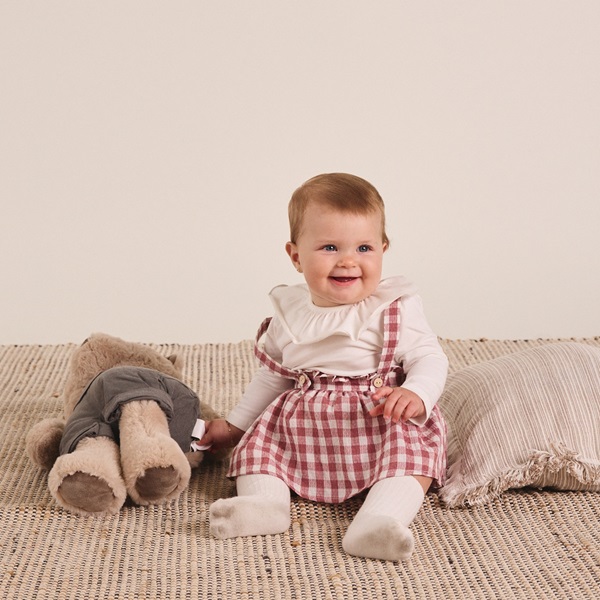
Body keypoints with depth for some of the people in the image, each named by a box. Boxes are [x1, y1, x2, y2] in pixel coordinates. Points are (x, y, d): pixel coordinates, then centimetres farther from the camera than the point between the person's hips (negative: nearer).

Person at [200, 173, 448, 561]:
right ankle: (265, 501, -27)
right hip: (303, 430, 5)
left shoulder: (395, 310, -4)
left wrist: (416, 395, -33)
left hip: (379, 427, -5)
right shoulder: (289, 315, 8)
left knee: (412, 443, -30)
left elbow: (430, 358, -11)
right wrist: (235, 424, 24)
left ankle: (377, 522, -49)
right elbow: (272, 377, 21)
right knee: (258, 437, -7)